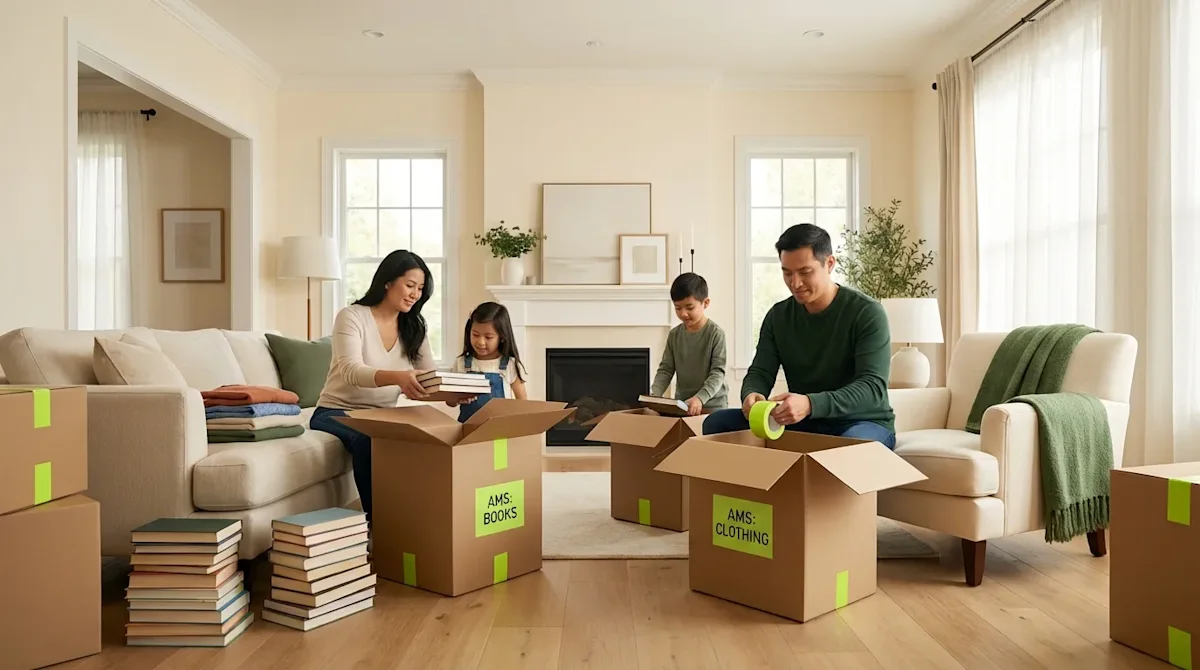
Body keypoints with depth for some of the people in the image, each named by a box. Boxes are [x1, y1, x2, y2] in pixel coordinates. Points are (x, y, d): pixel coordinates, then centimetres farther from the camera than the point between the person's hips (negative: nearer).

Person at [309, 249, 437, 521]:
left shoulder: (415, 327, 5)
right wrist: (397, 377, -49)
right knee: (368, 439, -37)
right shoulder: (352, 317, -12)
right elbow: (351, 371, -29)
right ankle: (377, 516, -22)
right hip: (337, 413, -4)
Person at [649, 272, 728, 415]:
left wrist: (700, 398, -29)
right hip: (682, 403, 4)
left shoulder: (716, 333, -10)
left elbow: (718, 373, -15)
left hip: (712, 405, -4)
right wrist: (655, 395, -13)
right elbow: (665, 369, 4)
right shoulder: (674, 334, 4)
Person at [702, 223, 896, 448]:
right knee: (717, 422, -12)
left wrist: (810, 404, -41)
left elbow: (873, 387, -24)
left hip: (863, 423, -4)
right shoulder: (778, 316, 2)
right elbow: (760, 373, -2)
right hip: (802, 423, 4)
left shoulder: (867, 313, -14)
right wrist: (751, 395, -28)